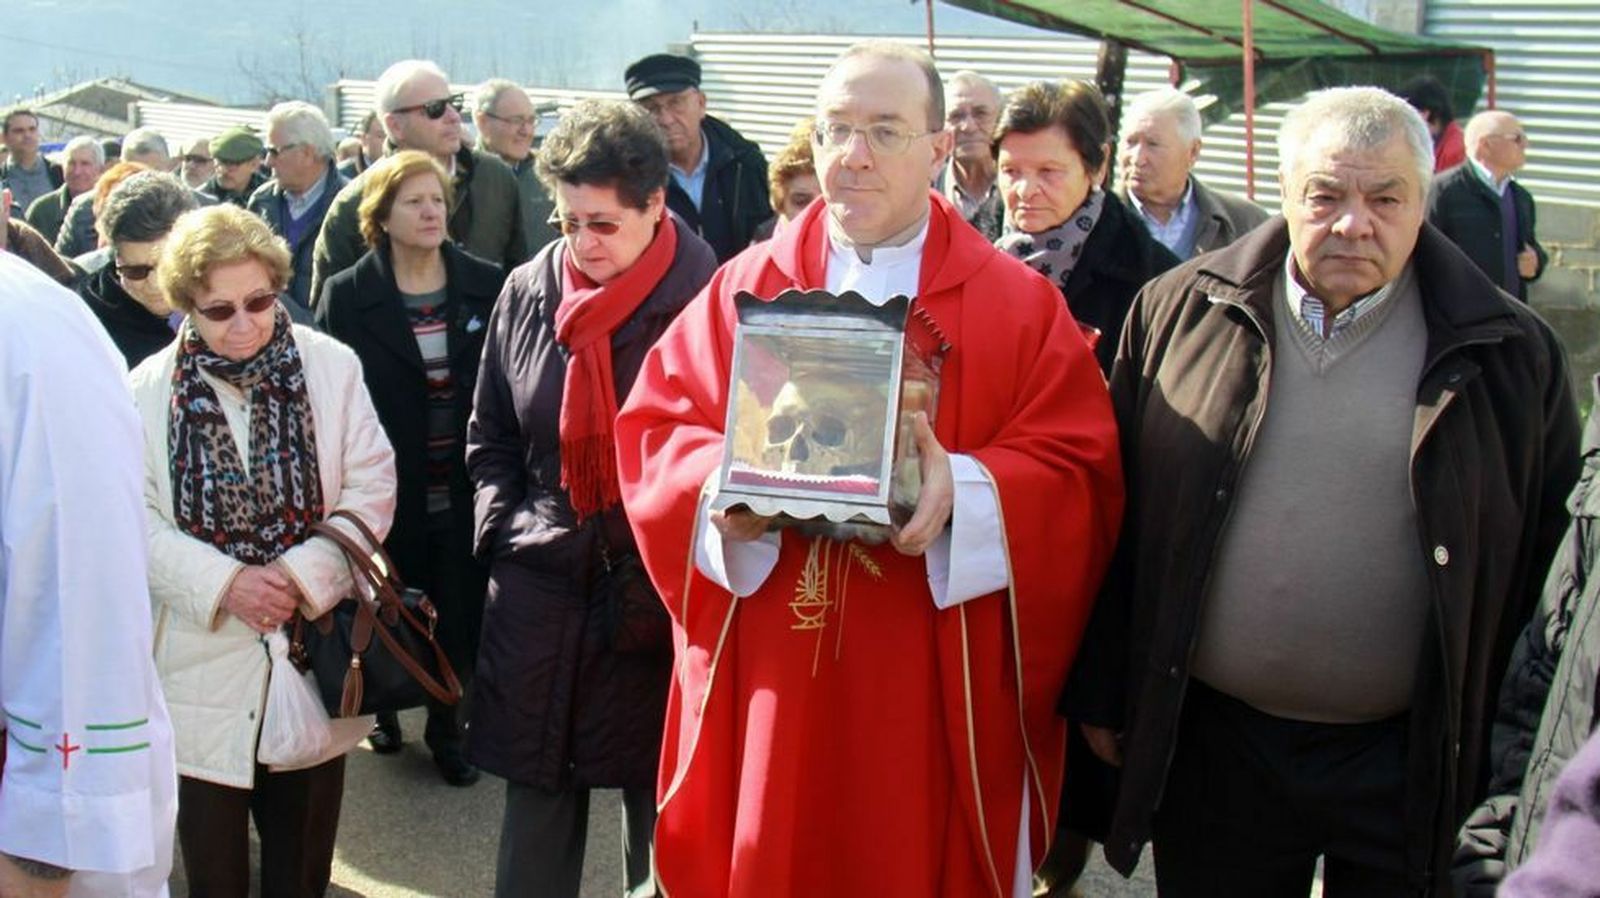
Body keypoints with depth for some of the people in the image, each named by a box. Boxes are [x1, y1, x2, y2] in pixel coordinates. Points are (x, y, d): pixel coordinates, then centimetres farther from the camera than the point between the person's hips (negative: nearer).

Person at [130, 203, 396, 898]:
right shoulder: (149, 389, -3)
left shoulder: (331, 366, -2)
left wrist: (305, 573, -14)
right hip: (201, 659, 0)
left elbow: (371, 484, -2)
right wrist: (222, 583, -16)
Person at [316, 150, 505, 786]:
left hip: (462, 490, 1)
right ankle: (385, 709, 38)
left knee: (459, 616, 7)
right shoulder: (348, 295, -3)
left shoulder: (486, 285, 1)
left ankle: (447, 729, 27)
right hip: (389, 490, -1)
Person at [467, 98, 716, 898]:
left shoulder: (707, 299, -11)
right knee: (535, 800, 14)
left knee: (660, 809, 10)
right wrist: (502, 530, 4)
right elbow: (489, 440, 14)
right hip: (539, 587, 4)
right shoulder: (528, 293, 3)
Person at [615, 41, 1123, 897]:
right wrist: (721, 486, -18)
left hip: (938, 695, -1)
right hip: (769, 684, 2)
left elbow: (1082, 475, -6)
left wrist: (966, 490, -25)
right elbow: (652, 428, 3)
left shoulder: (1020, 304, 1)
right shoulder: (743, 289, 7)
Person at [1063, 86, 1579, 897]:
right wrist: (1102, 694, 4)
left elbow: (1550, 566, 3)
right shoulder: (1180, 310, 0)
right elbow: (1115, 515, 3)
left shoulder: (1507, 354, -2)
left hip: (1408, 765, 0)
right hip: (1210, 745, 1)